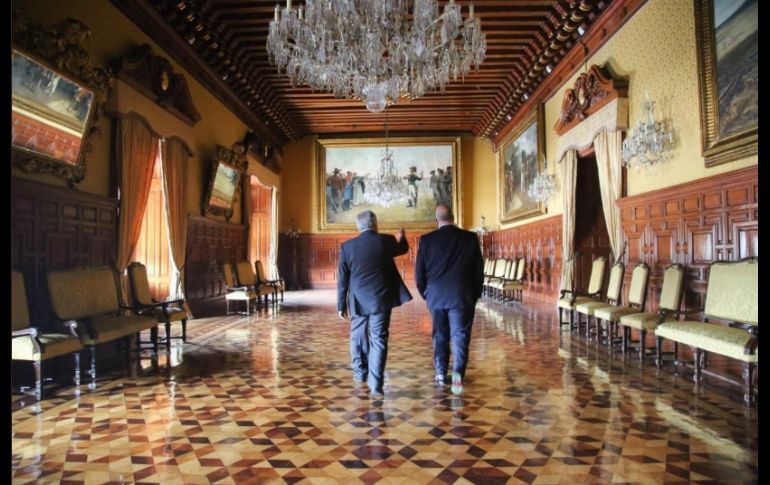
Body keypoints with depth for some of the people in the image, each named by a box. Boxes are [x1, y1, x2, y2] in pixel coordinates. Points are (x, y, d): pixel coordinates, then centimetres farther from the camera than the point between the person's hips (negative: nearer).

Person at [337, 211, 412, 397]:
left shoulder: (347, 246, -3)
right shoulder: (386, 241, -5)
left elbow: (342, 278, 0)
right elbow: (403, 249, 18)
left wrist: (341, 304, 8)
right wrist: (402, 236, 39)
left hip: (358, 300, 2)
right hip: (380, 299, -2)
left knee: (358, 337, 20)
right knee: (378, 340, -2)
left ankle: (360, 373, 34)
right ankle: (375, 385, -8)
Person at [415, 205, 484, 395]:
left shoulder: (427, 240, -2)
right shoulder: (470, 238, -2)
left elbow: (419, 272, 2)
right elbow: (479, 269, 1)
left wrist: (426, 293, 16)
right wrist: (475, 294, 12)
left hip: (436, 295, 2)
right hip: (462, 296, -1)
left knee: (440, 335, 15)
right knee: (460, 336, 2)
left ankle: (441, 373, 21)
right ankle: (458, 372, -16)